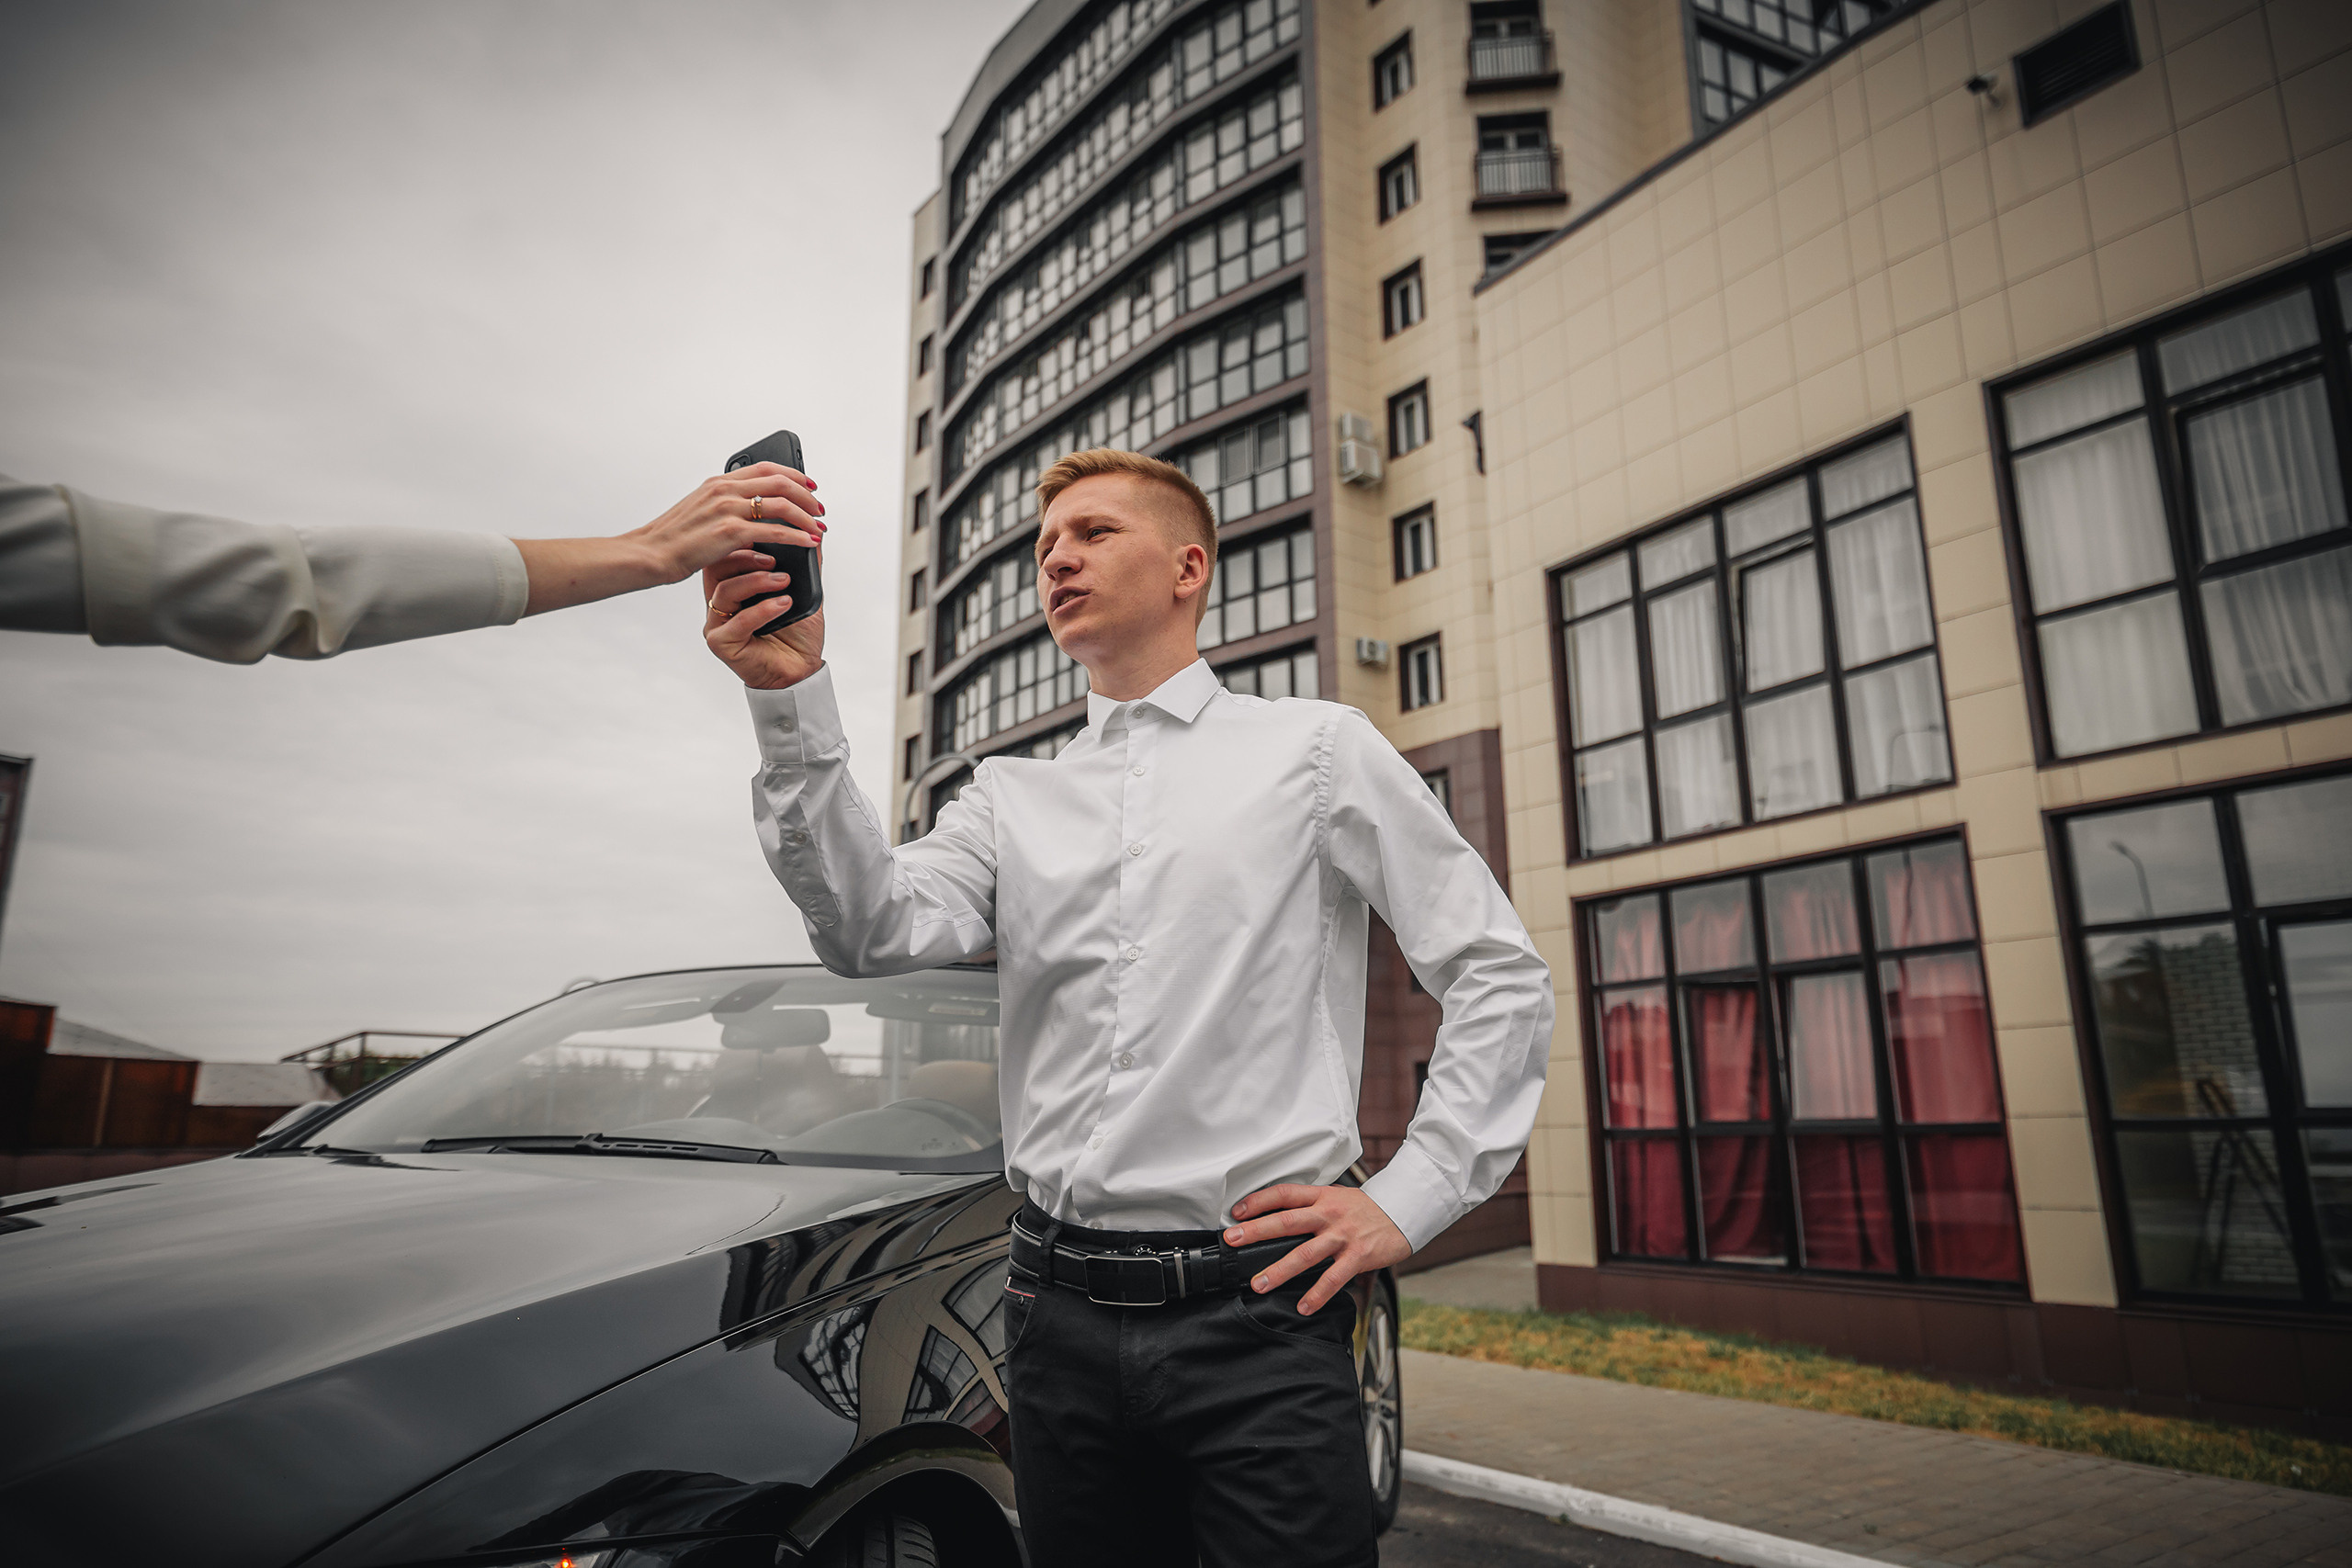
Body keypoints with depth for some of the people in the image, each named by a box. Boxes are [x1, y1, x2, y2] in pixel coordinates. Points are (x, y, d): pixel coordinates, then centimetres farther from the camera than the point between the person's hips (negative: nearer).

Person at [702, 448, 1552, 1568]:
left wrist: (1410, 1199, -6)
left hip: (1255, 1309, -3)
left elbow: (1500, 974, 1)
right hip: (1059, 1311, 4)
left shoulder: (1314, 748, 2)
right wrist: (792, 703, -18)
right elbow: (876, 931, -7)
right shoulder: (1009, 796, 11)